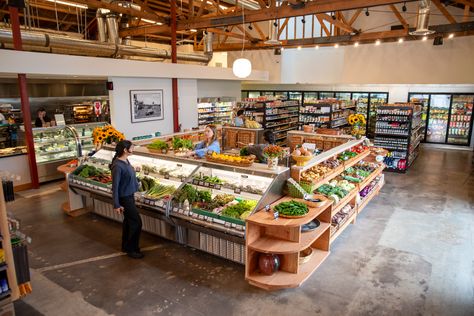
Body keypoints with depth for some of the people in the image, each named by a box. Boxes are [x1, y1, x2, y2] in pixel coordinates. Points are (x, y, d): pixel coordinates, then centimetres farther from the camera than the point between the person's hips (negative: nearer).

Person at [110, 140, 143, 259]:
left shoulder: (125, 161, 1)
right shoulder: (118, 166, -25)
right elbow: (115, 186, -22)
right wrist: (116, 205, -19)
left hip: (129, 195, 9)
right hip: (124, 198, -9)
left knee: (128, 221, 19)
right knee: (136, 222, -1)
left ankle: (126, 246, 35)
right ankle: (132, 249, 14)